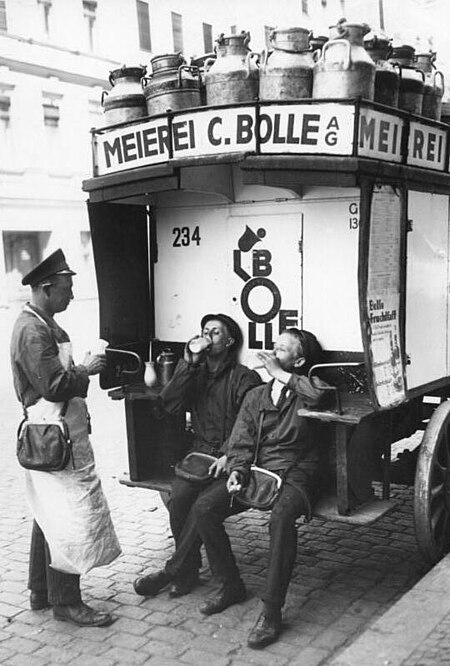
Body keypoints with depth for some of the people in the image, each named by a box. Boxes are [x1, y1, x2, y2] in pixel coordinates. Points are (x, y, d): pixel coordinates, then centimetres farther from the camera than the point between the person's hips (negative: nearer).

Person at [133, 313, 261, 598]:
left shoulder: (245, 378, -1)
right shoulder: (195, 372, 16)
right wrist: (188, 364, -6)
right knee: (179, 496, -24)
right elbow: (170, 404, 0)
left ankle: (174, 571, -12)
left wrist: (228, 455, -27)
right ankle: (189, 570, -8)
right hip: (200, 451, 4)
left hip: (230, 456, -4)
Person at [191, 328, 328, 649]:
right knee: (204, 508, -14)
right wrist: (237, 471, -9)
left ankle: (271, 612, -25)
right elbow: (241, 442, 11)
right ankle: (231, 586, 5)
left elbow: (319, 393, -27)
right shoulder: (256, 396, 15)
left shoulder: (306, 390, 0)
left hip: (295, 475, -5)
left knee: (281, 518, -36)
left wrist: (280, 374, -16)